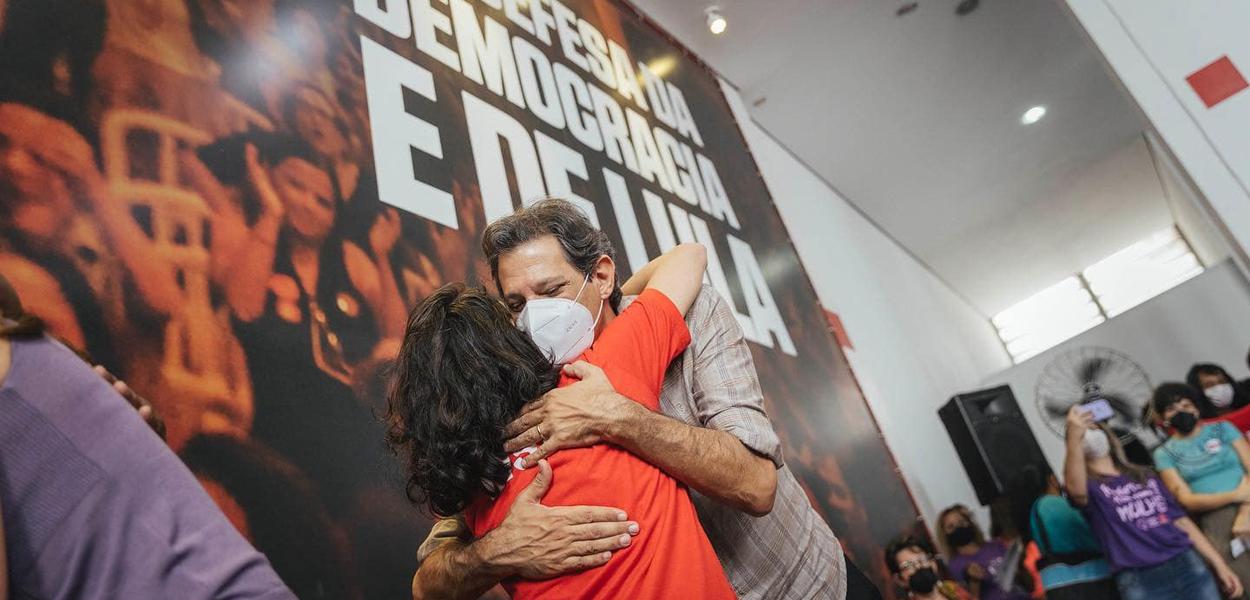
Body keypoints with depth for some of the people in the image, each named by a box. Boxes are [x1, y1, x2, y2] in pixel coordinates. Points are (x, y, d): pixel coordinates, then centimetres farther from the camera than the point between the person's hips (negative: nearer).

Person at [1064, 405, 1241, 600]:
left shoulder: (1146, 475, 19)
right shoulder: (1089, 485, 0)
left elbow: (1182, 521, 19)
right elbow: (1075, 489, -26)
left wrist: (1220, 565, 11)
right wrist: (1074, 437, -41)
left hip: (1188, 564, 5)